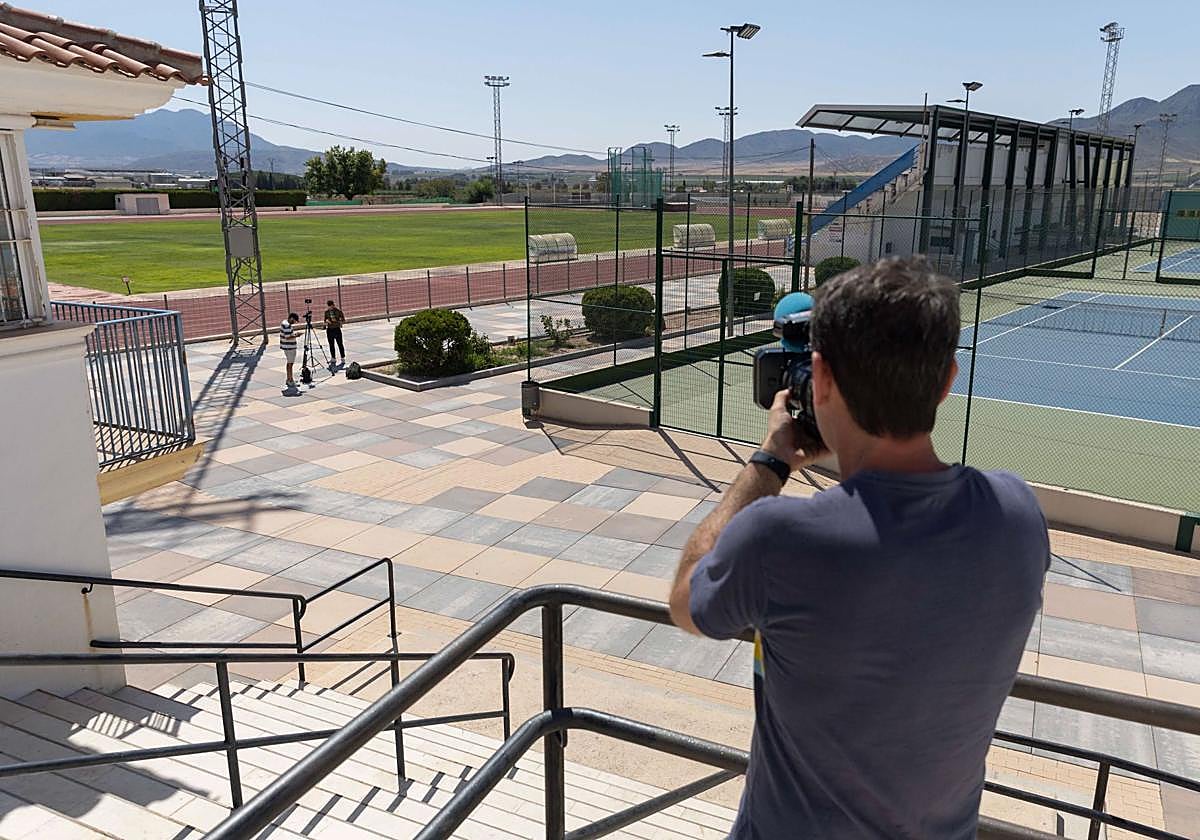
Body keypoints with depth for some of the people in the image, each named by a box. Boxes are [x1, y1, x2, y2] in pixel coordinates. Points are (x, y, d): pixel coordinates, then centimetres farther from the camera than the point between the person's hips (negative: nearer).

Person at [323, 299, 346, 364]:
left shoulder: (338, 311, -4)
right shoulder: (326, 311, 6)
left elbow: (343, 321, -2)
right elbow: (325, 322, 12)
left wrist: (336, 321, -18)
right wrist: (327, 321, -11)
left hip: (337, 329, -4)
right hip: (329, 330, 4)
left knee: (340, 344, -3)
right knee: (331, 345, 8)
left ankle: (343, 358, 3)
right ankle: (333, 358, 18)